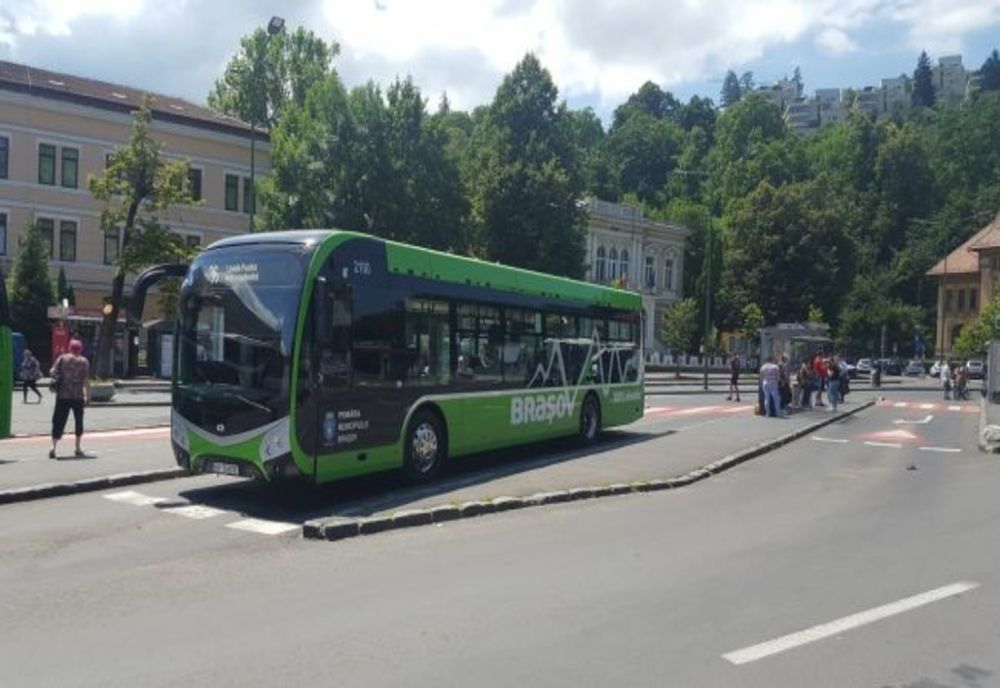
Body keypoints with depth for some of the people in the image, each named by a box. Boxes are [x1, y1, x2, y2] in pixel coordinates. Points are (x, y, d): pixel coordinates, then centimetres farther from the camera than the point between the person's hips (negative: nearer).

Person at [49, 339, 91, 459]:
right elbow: (86, 380, -5)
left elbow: (52, 372, -5)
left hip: (62, 395, 1)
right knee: (79, 421, 12)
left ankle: (53, 447, -10)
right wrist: (88, 396, -1)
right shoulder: (84, 361, 1)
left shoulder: (62, 358, 4)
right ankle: (78, 448, 12)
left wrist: (57, 379, 15)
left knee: (59, 421, 3)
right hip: (78, 396, -1)